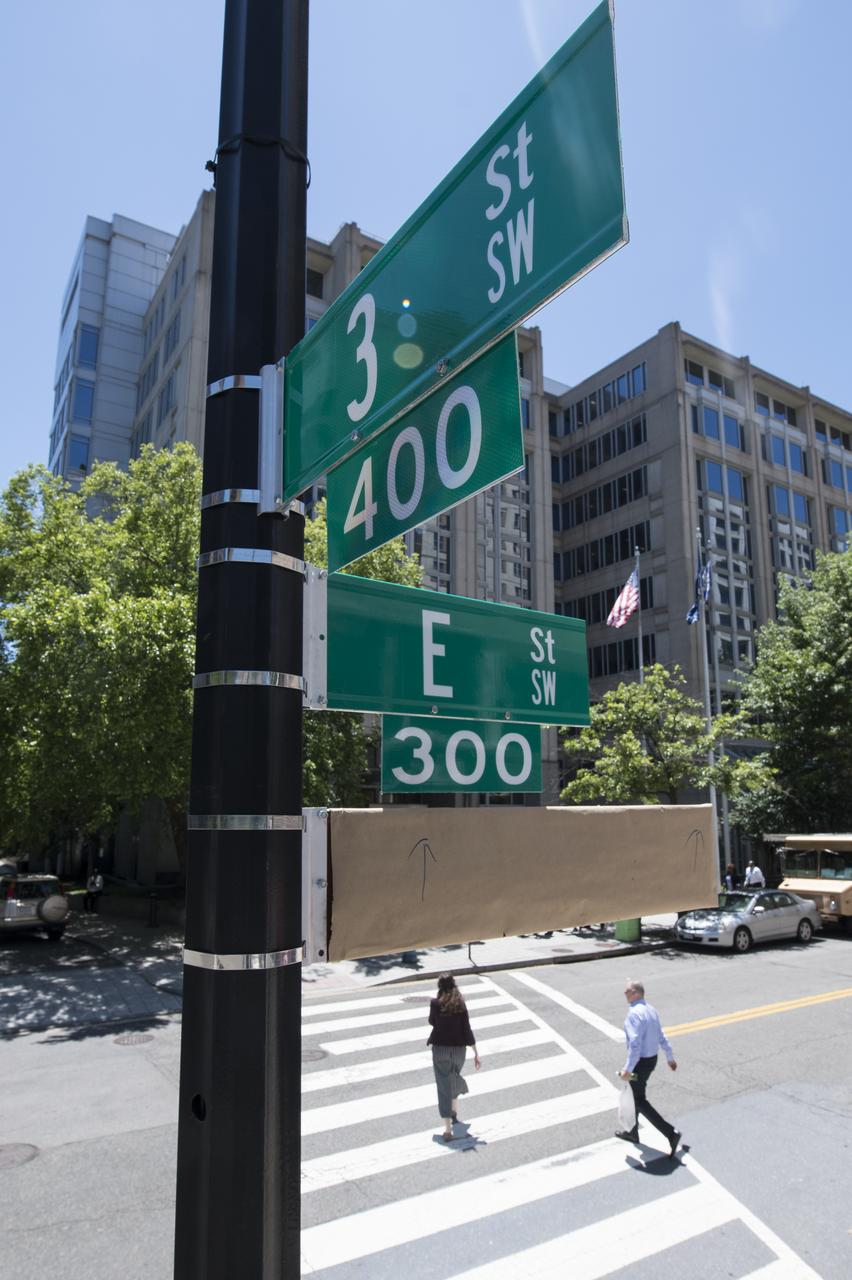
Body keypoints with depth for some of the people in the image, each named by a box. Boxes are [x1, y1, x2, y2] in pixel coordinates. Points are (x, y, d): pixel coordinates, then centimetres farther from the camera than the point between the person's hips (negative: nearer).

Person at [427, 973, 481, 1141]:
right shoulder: (461, 1004, -9)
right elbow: (467, 1030, -8)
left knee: (444, 1087, 5)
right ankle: (454, 1115, 38)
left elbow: (432, 1022, 6)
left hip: (440, 1049, -2)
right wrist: (476, 1053, -3)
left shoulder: (435, 1003, -12)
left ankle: (448, 1129, 3)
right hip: (459, 1049, 2)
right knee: (454, 1079, 29)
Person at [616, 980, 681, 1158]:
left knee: (640, 1101, 5)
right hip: (652, 1058, 9)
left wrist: (628, 1068, -24)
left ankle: (670, 1132, 1)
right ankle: (632, 1132, 37)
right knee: (636, 1094, 24)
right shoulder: (651, 1010, 2)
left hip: (641, 1062, -9)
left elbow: (635, 1044, -29)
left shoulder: (634, 1013, -26)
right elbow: (661, 1036, 10)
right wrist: (670, 1057, 22)